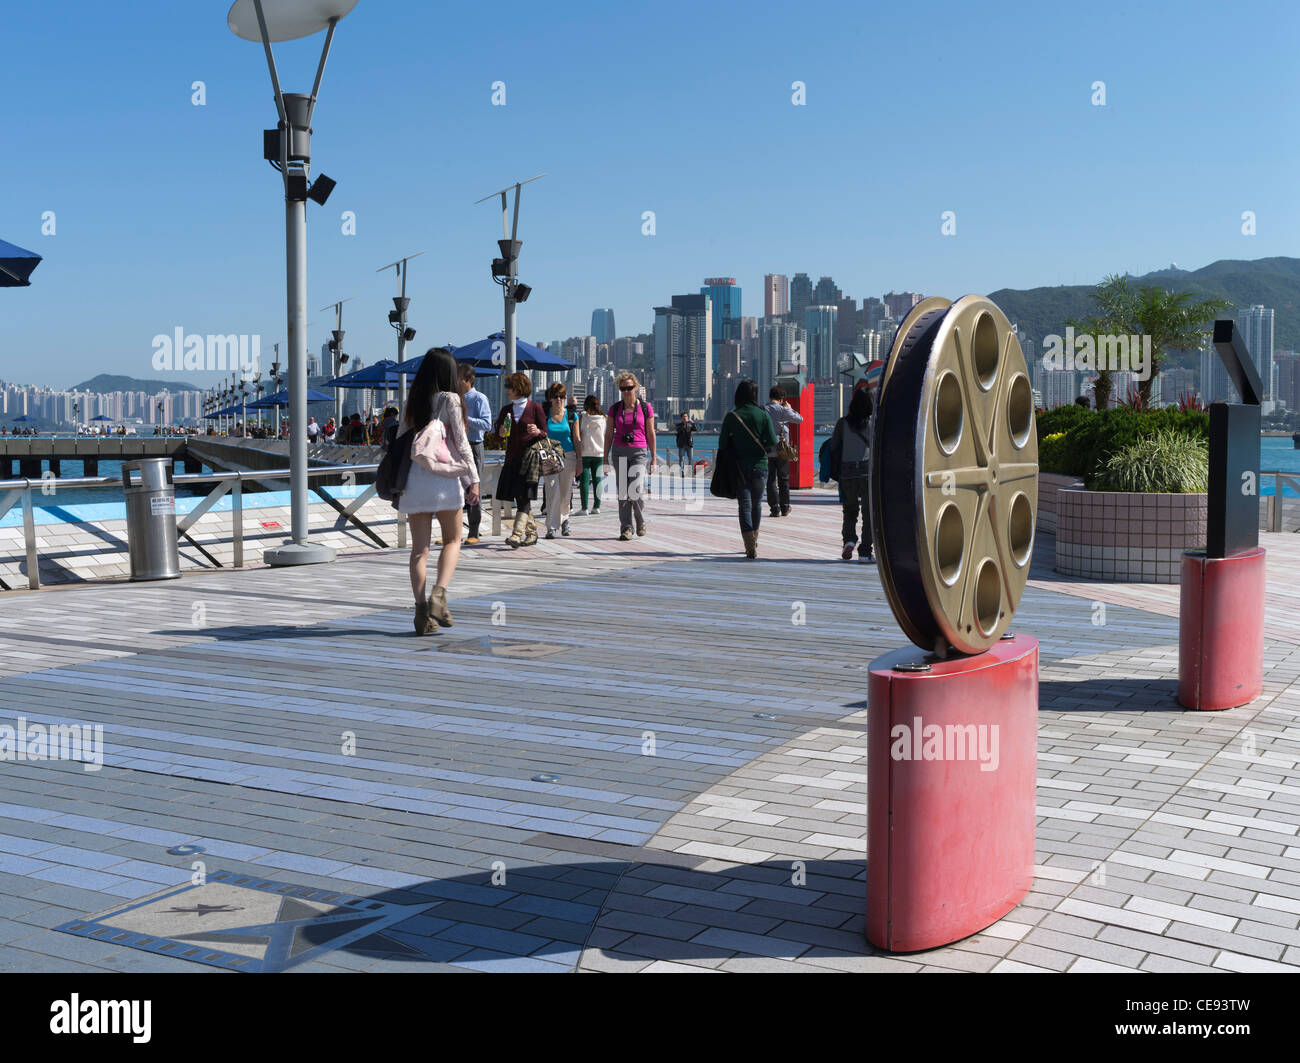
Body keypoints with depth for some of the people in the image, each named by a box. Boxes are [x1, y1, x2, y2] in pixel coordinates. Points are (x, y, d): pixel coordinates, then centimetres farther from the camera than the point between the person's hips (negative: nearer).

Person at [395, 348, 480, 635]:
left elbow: (400, 438, 12)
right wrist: (474, 479, -1)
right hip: (443, 479, -4)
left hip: (412, 479, 4)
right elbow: (462, 442, -5)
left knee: (420, 547, 5)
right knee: (452, 540, 11)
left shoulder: (412, 400, 10)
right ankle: (438, 594, -9)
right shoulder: (449, 399, -3)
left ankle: (421, 609, -1)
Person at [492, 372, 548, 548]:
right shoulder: (506, 409, 13)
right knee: (520, 498, 6)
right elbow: (497, 430, 17)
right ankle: (531, 532, 19)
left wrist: (537, 432, -21)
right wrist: (501, 432, -7)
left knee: (524, 497, -13)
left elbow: (545, 434, 2)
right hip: (512, 457, 5)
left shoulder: (535, 407, -1)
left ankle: (517, 535, -20)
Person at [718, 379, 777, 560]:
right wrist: (764, 450, 11)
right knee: (756, 503, 19)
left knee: (744, 505, -2)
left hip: (740, 467, -1)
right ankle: (754, 542, 33)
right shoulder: (763, 414, -4)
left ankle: (750, 547, -16)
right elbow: (772, 442, -9)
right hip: (759, 465, 1)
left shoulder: (732, 417, -5)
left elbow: (722, 444, -5)